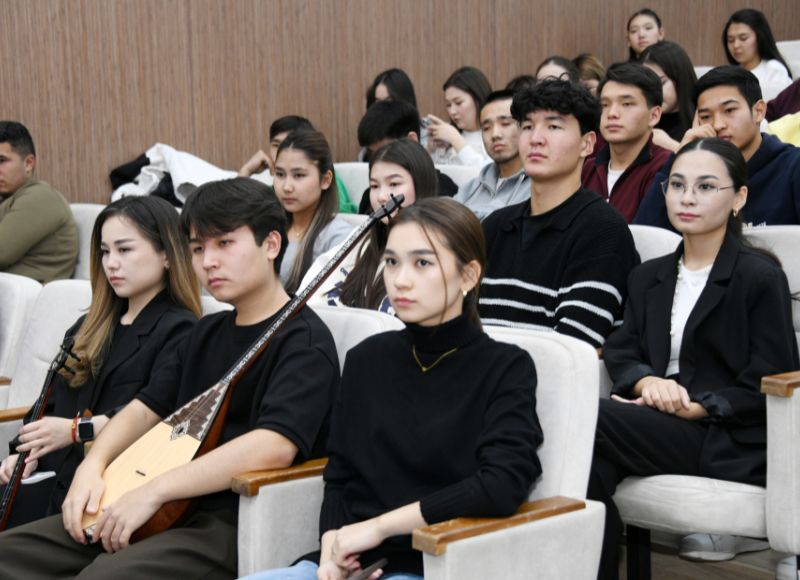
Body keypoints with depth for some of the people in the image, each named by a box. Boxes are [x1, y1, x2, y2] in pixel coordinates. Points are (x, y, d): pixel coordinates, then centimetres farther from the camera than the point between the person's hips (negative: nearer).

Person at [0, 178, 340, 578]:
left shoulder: (304, 342, -10)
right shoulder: (208, 332, 19)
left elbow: (275, 446, -25)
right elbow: (145, 408, 19)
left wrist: (153, 491, -25)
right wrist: (92, 465, -2)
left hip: (239, 526, -9)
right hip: (174, 511, 9)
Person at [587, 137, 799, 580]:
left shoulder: (761, 277, 0)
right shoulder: (648, 277, 20)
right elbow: (620, 350, 9)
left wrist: (694, 408, -16)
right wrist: (647, 381, -14)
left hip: (728, 442, -5)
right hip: (659, 423, 5)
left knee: (588, 418, -27)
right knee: (593, 463, -29)